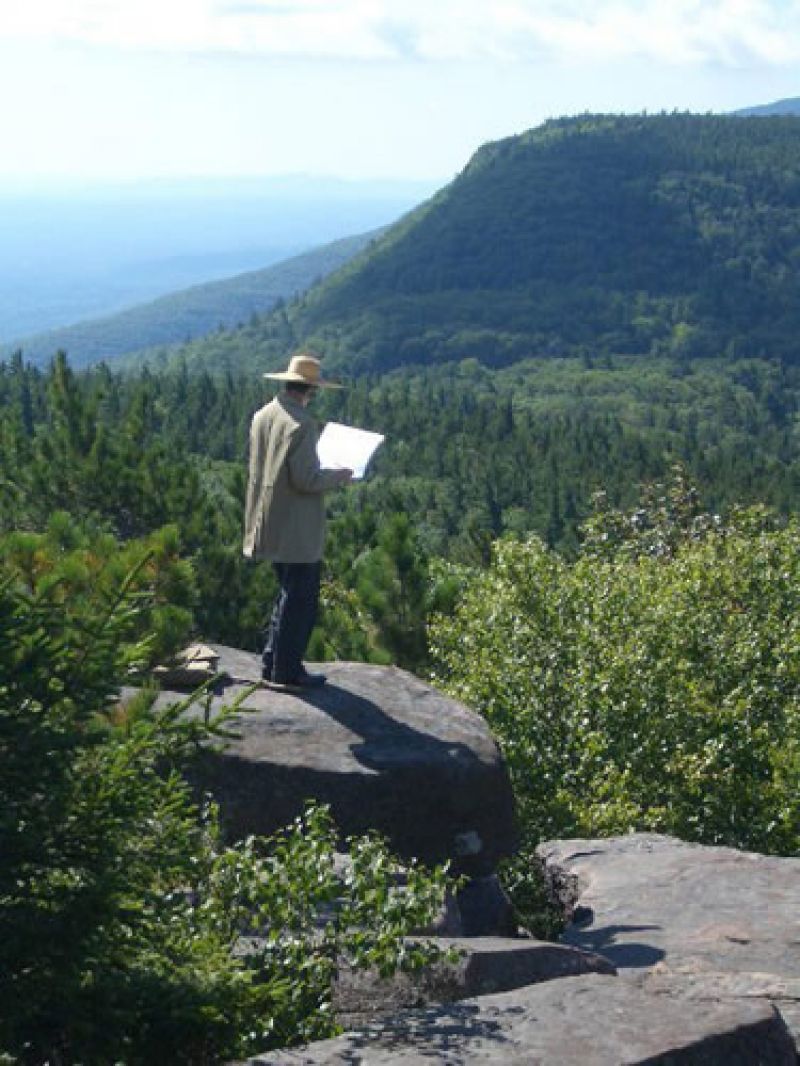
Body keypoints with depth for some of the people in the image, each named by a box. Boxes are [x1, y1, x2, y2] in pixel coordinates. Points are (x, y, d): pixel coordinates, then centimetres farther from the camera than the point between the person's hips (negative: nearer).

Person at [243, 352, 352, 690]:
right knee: (300, 600, 2)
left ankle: (272, 664, 25)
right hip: (298, 530, -9)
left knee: (289, 594, 21)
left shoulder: (262, 416, 6)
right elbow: (305, 480, -23)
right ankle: (286, 672, 8)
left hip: (271, 527, 9)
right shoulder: (301, 424, -20)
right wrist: (338, 477, -6)